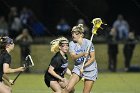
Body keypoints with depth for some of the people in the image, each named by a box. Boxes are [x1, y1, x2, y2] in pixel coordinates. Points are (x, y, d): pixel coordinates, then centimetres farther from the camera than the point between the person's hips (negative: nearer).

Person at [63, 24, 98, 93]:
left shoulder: (88, 43, -14)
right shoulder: (72, 44, -6)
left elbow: (92, 58, -12)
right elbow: (73, 57, -19)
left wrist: (83, 67, -22)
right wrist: (82, 54, -38)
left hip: (90, 69, -2)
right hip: (78, 68, 2)